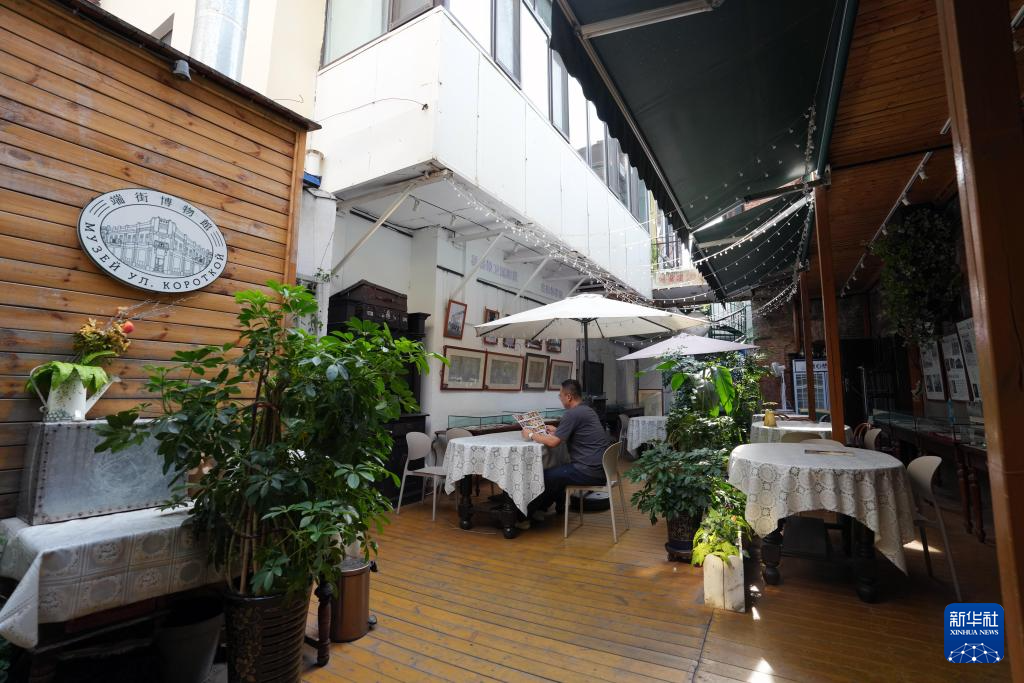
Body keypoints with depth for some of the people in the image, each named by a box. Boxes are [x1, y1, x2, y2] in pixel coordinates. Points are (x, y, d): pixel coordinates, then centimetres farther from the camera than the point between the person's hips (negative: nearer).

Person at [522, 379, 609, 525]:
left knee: (545, 476, -1)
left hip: (590, 471, -10)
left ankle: (529, 512, 19)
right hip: (600, 468, 10)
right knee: (557, 470, 22)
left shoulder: (572, 414, -17)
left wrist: (531, 435, -3)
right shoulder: (587, 410, 12)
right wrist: (557, 431, 24)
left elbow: (553, 442, -17)